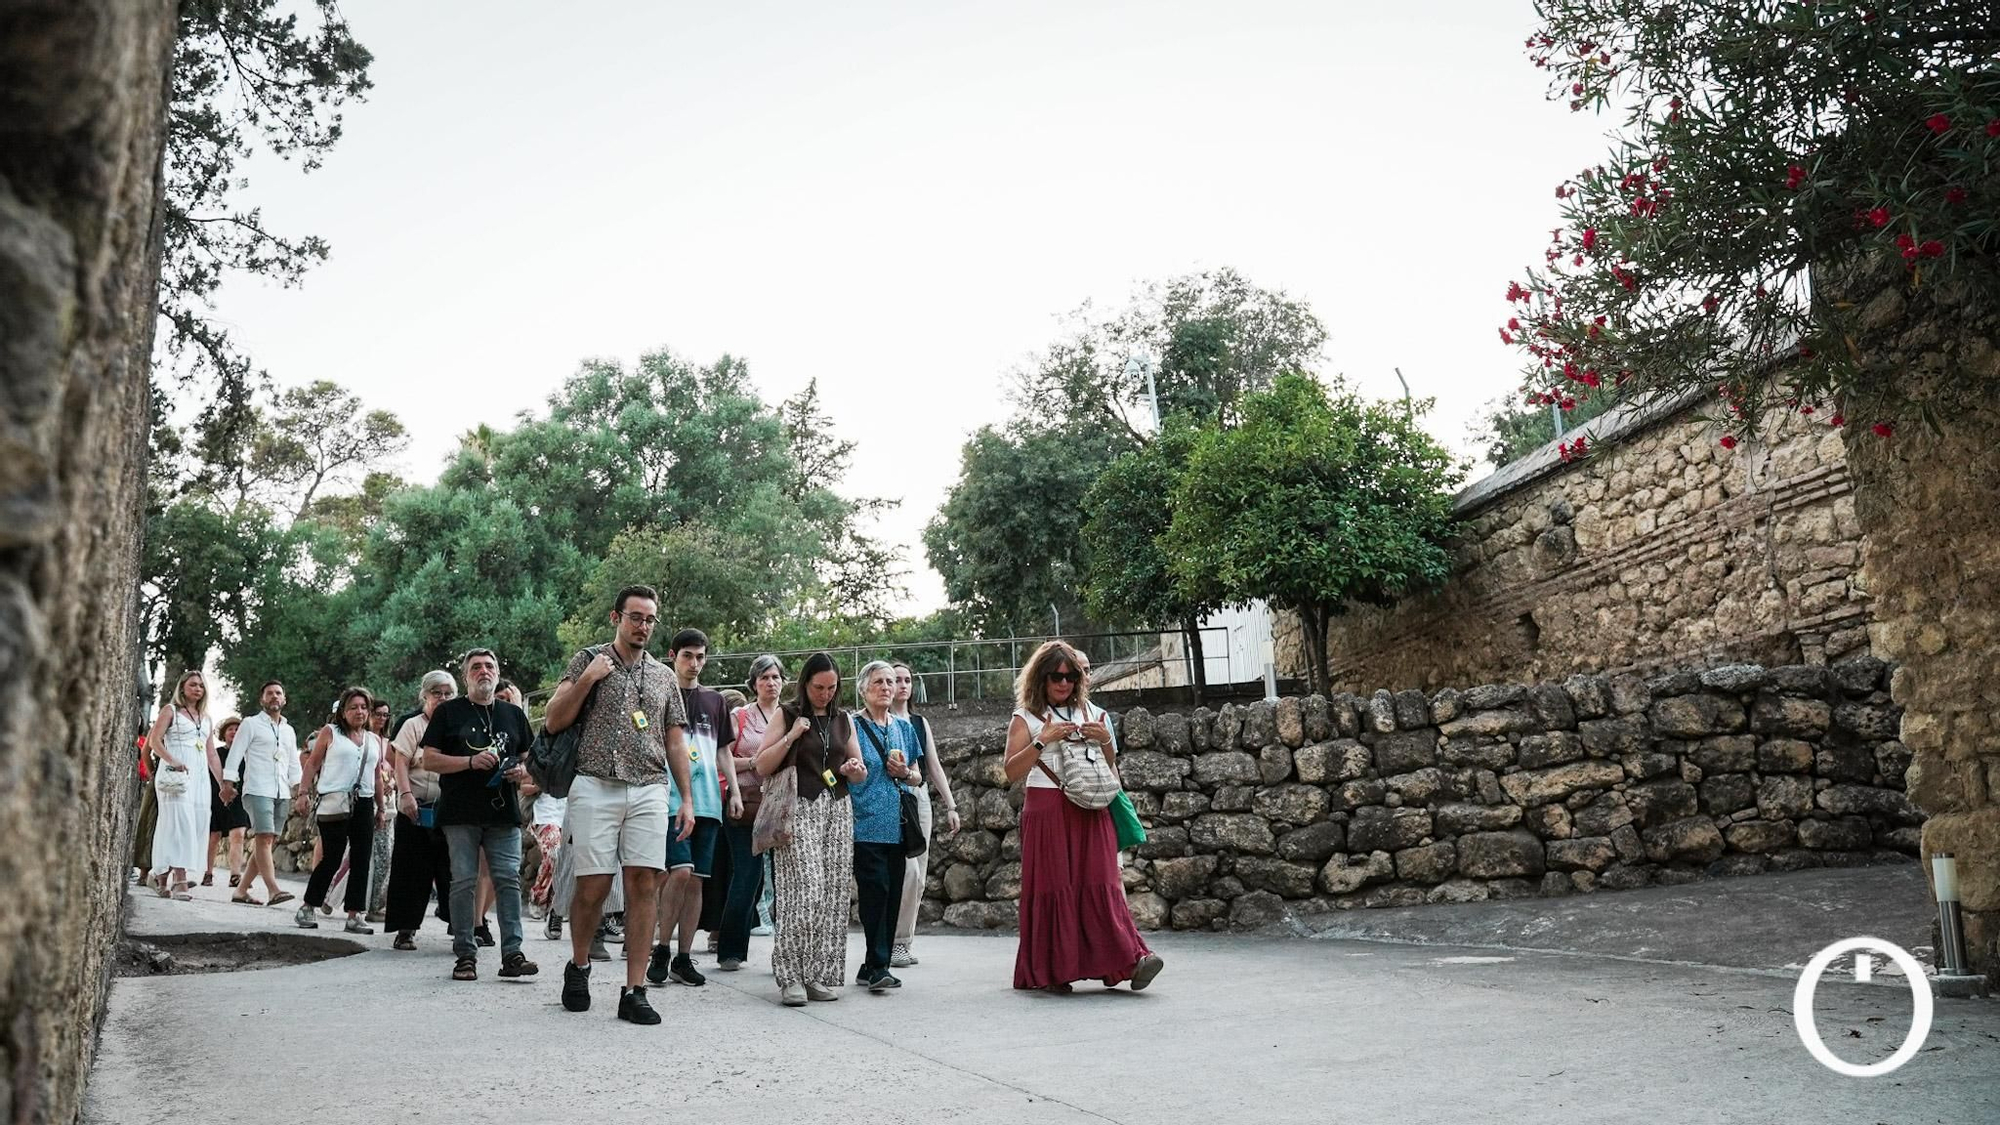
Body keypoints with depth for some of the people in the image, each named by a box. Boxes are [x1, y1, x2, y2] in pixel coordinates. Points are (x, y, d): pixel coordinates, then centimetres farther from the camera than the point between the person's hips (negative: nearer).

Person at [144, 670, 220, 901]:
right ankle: (180, 879, -23)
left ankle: (165, 877, 8)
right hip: (176, 775, -6)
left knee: (198, 825, 0)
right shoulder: (170, 710, 6)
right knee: (180, 822, -16)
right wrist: (173, 761, -21)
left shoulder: (206, 718, 21)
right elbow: (154, 740, -6)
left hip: (200, 776, 6)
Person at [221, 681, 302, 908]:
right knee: (264, 838, -17)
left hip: (282, 793, 6)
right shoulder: (251, 724, 7)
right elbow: (235, 755, 0)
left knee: (267, 842, 4)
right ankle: (273, 890, -27)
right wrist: (228, 783, -10)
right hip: (257, 790, -6)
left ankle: (241, 890, 11)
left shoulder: (288, 730, 22)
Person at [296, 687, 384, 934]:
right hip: (333, 802, -5)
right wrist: (304, 793, -6)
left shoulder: (375, 740, 17)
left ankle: (354, 916, 5)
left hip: (363, 804, 5)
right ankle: (307, 909, 10)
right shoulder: (330, 732, 6)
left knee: (361, 860, 1)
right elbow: (312, 764, 3)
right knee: (332, 858, -7)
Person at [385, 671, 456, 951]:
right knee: (414, 869, 0)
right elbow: (400, 762, -6)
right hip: (417, 809, -3)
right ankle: (406, 929, 6)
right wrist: (406, 794, -18)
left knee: (451, 868, 3)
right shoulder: (413, 725, 2)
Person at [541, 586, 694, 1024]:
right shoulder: (588, 661, 9)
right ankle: (578, 966, 24)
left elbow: (675, 742, 17)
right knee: (593, 885, -4)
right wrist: (587, 679, -8)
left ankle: (634, 992, -2)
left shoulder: (664, 676, 17)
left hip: (649, 791, 2)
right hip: (595, 787, -2)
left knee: (644, 884, -6)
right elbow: (553, 721, 3)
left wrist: (687, 799, 10)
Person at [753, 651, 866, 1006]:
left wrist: (855, 770, -1)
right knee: (805, 889, -15)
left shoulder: (843, 720, 16)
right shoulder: (787, 716, 4)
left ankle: (819, 974, 6)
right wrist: (791, 736, -11)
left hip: (837, 810, 5)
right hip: (800, 810, -5)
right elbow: (762, 766, 0)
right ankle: (791, 976, -9)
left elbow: (859, 774, 22)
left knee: (833, 893, -1)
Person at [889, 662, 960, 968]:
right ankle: (897, 941, -3)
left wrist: (950, 807, 11)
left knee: (919, 875, 5)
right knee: (909, 870, -15)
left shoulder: (921, 723, 17)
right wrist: (905, 773, -25)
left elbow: (935, 766, 16)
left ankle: (905, 941, 14)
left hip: (920, 796, 6)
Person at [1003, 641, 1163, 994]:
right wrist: (1042, 740, -14)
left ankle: (1128, 959, -14)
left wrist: (1106, 742, -1)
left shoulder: (1093, 715, 15)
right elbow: (1012, 772, -4)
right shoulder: (1026, 718, 6)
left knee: (1099, 882, -7)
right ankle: (1053, 969, 2)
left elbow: (1110, 771, 19)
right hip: (1046, 813, -2)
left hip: (1090, 812, 2)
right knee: (1052, 886, -5)